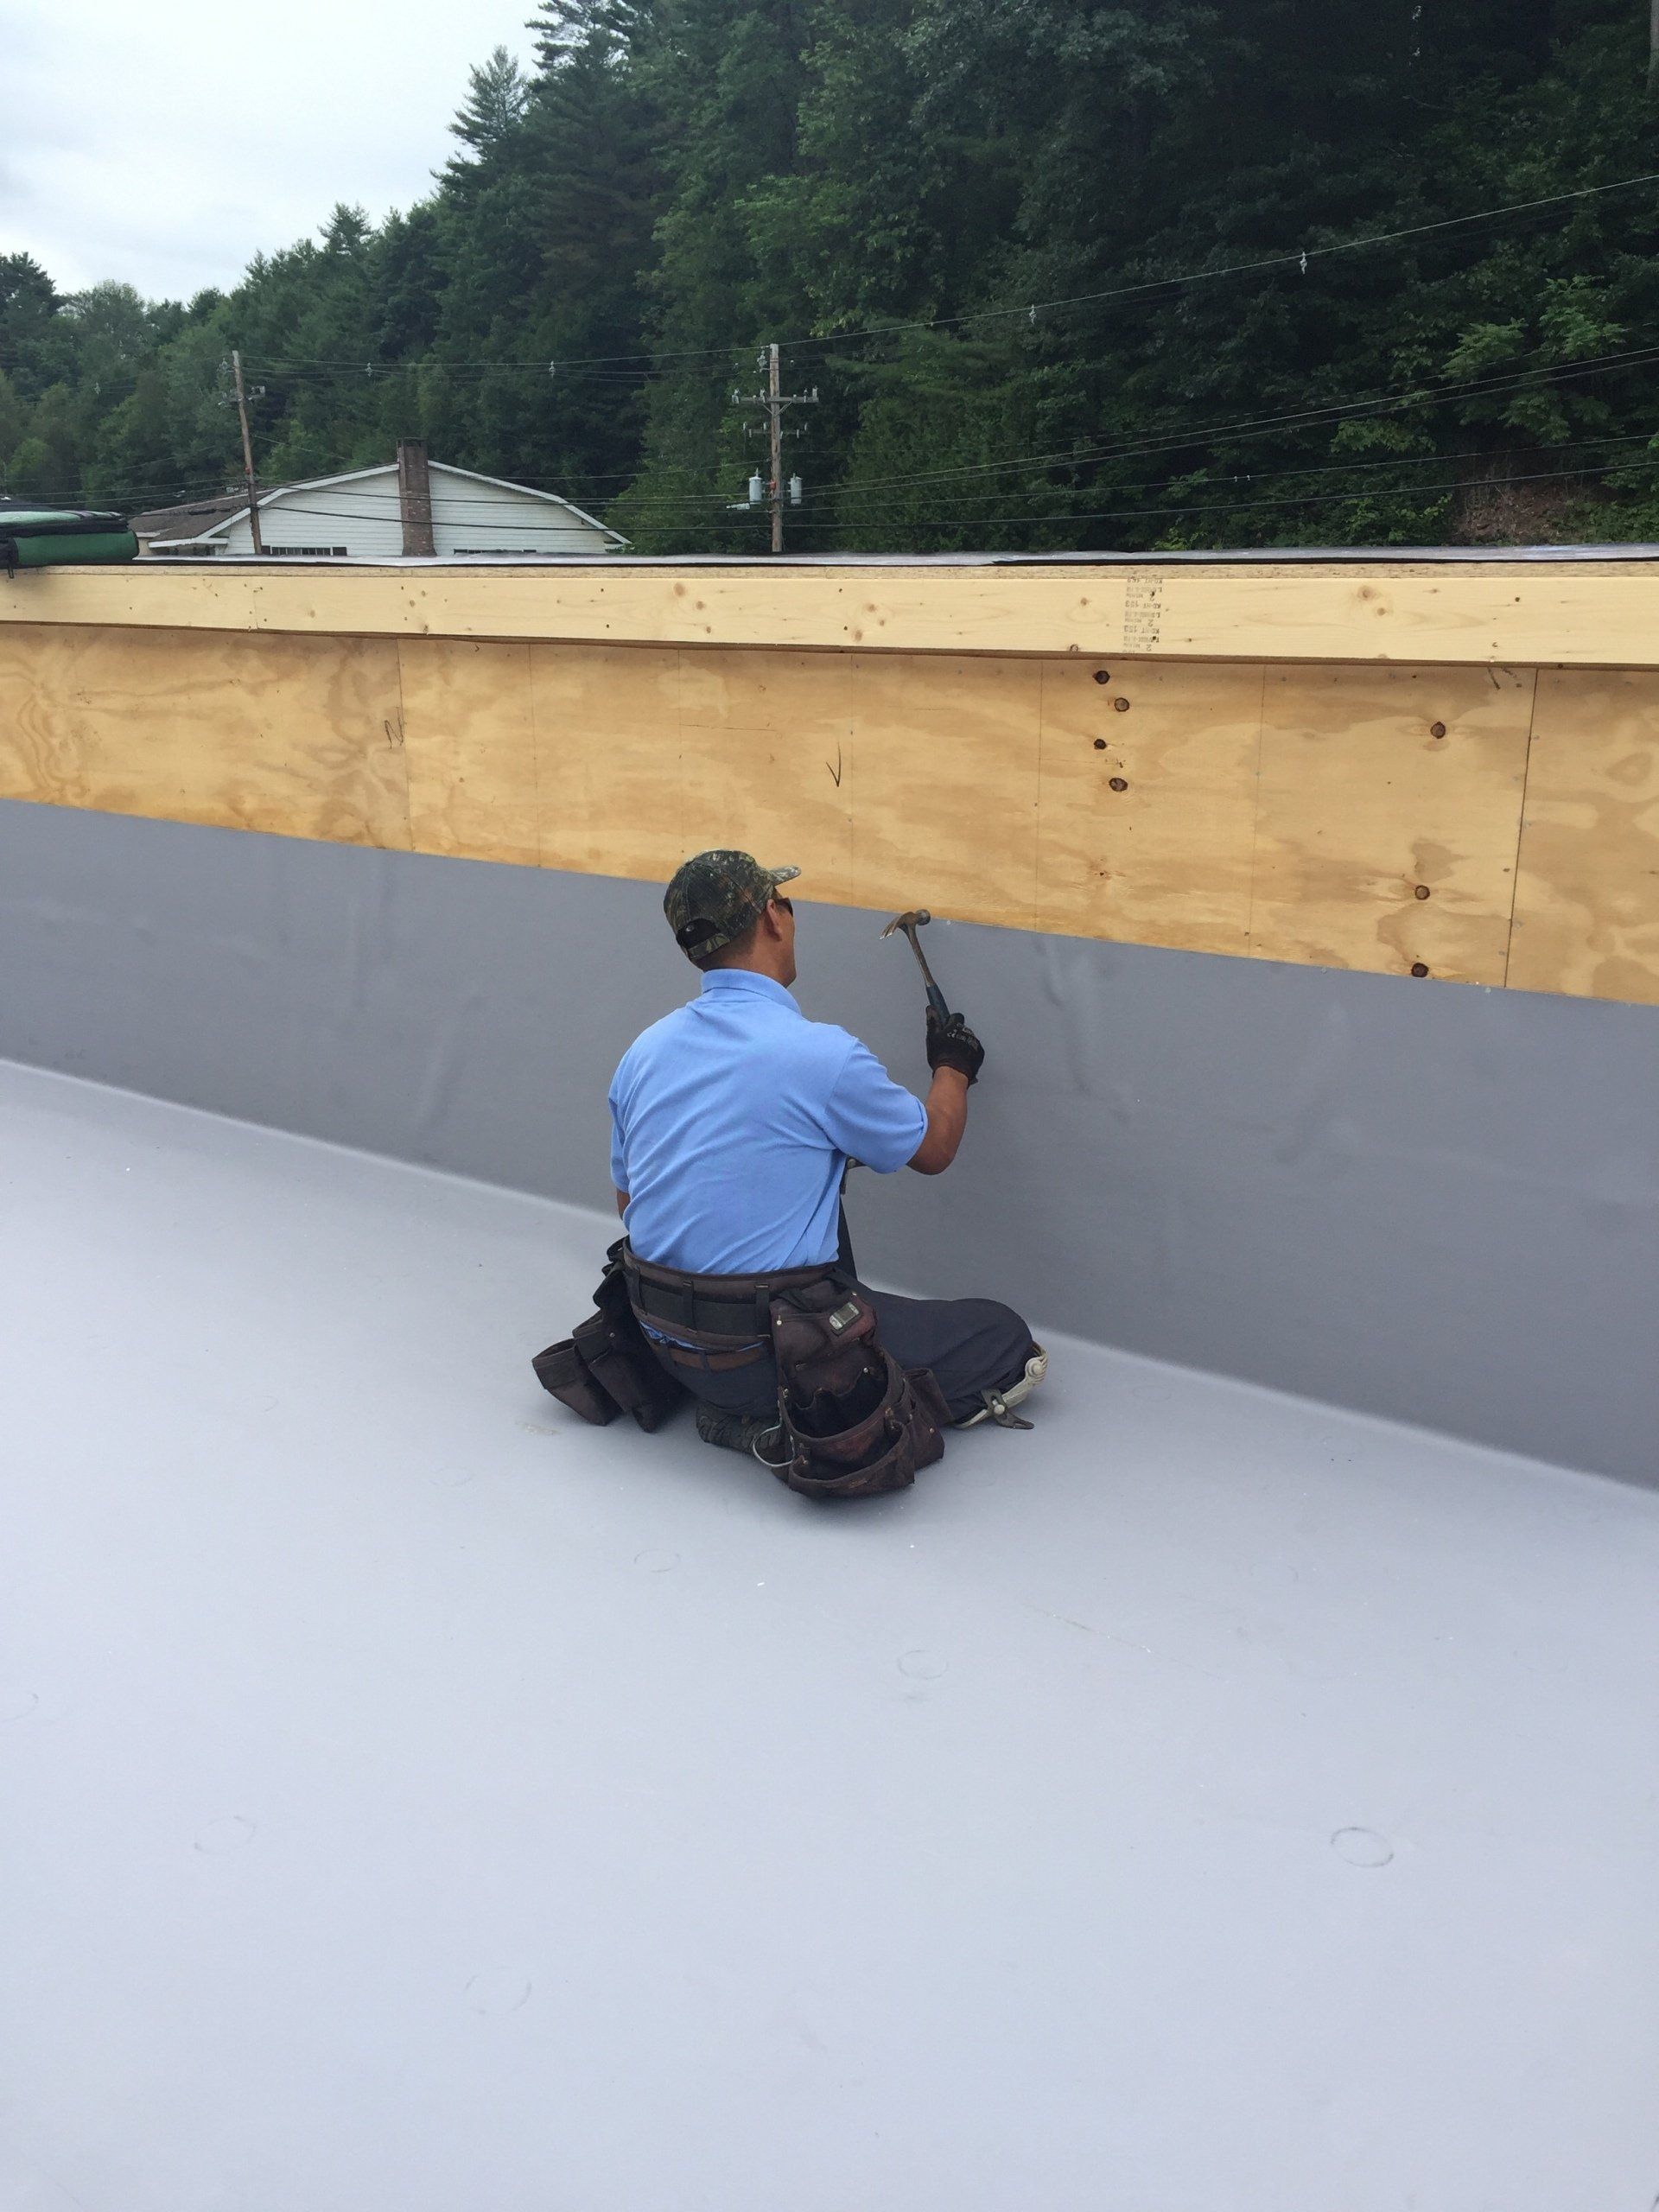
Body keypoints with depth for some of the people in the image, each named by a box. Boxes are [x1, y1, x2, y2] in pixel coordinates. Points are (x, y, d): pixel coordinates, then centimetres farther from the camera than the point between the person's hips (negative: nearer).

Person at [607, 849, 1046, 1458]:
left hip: (663, 1340, 7)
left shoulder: (643, 1051, 2)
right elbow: (933, 1149, 0)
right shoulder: (822, 1054, -18)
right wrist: (954, 1068, 21)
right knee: (1007, 1340, 4)